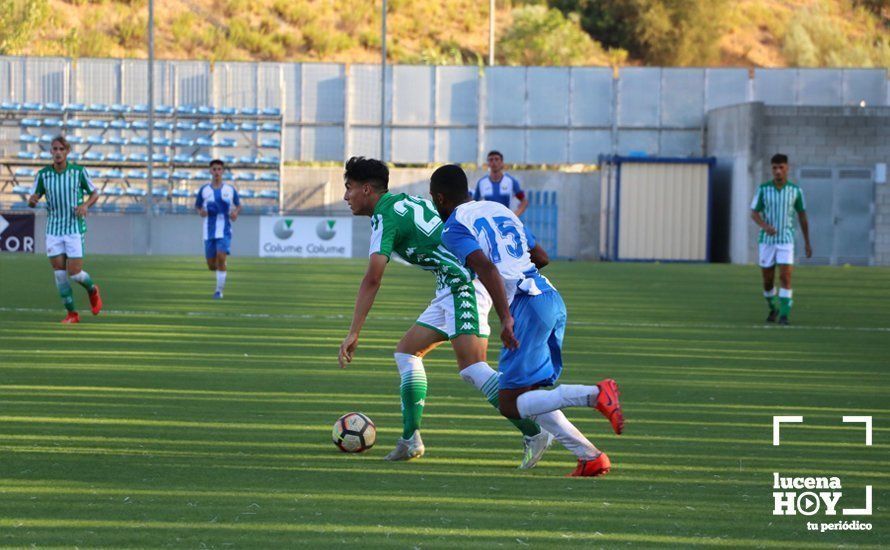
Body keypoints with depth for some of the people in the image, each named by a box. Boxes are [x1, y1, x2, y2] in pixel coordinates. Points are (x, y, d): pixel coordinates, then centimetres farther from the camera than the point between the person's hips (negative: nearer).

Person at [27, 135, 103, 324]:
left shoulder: (79, 171, -7)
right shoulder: (43, 174, -2)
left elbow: (95, 193, 5)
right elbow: (31, 201, 2)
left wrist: (85, 205, -16)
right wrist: (33, 200, -23)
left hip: (75, 229, -2)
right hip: (53, 230, 2)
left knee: (74, 274, -7)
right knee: (59, 274, -1)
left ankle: (92, 290, 26)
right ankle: (72, 314, 11)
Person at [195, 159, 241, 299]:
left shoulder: (230, 189, 3)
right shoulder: (204, 189, 3)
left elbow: (238, 205, 16)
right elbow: (197, 206, 13)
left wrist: (236, 213, -6)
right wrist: (201, 212, -10)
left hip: (224, 231, -2)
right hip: (209, 231, 2)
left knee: (221, 258, -19)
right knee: (211, 265, 4)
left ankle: (219, 290, -9)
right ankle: (221, 273, 40)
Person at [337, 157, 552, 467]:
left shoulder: (385, 215, -7)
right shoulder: (407, 202, 21)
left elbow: (372, 280, -16)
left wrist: (353, 333, -16)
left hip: (465, 282, -10)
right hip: (455, 289, 10)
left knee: (471, 366, -19)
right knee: (407, 351, 13)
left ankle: (533, 434, -22)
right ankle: (410, 440, 11)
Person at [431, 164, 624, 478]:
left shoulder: (453, 228, 0)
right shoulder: (500, 209, 23)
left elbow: (486, 267, -18)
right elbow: (541, 256, 27)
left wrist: (505, 318, -25)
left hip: (526, 305, -8)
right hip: (552, 297, 8)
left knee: (510, 405, -3)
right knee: (530, 398, 16)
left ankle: (596, 395, -21)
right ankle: (590, 457, 3)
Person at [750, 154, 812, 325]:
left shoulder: (795, 190, -1)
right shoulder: (763, 189, -3)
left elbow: (802, 216, 9)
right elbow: (754, 214, -3)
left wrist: (807, 243, 11)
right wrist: (765, 226, -26)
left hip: (786, 241, -1)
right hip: (767, 240, 1)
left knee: (785, 278, -16)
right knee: (767, 281, 8)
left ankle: (784, 316, -14)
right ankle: (773, 308, 35)